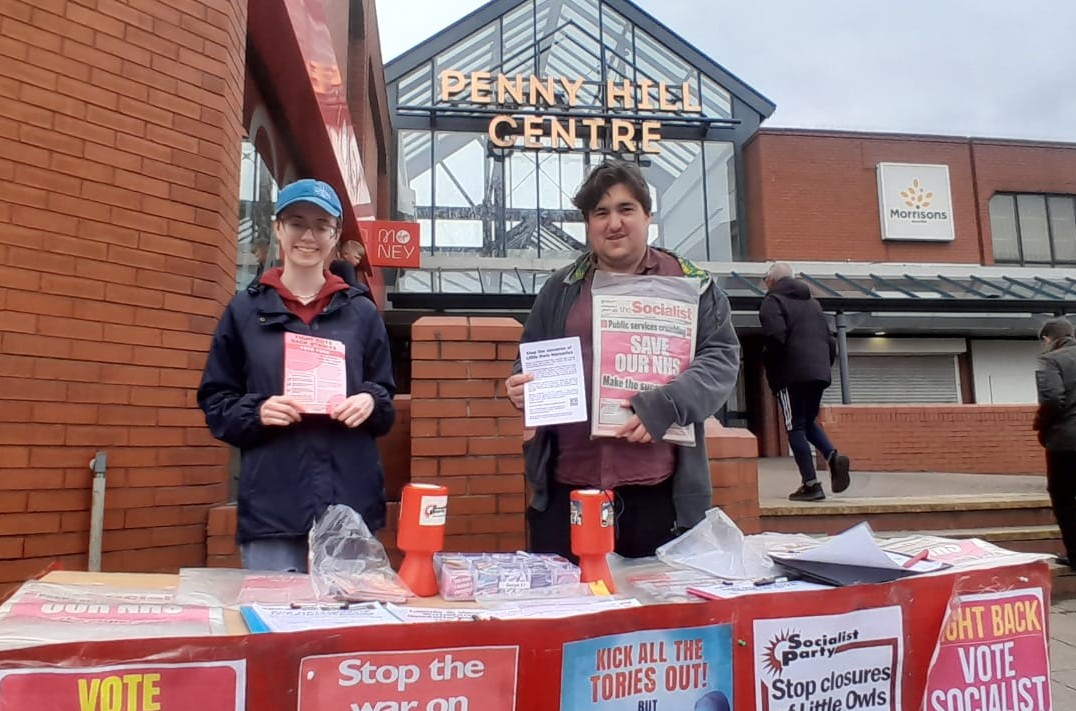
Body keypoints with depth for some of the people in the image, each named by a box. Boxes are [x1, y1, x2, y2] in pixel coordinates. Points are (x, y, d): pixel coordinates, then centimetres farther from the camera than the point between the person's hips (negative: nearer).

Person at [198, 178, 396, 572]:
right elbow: (215, 401, 9)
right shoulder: (245, 309, 7)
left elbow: (387, 401, 14)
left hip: (350, 502, 1)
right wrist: (256, 411, -11)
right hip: (270, 505, -1)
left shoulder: (361, 312, 9)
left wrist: (370, 402, -9)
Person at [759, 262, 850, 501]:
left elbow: (775, 337, -18)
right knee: (809, 421, 20)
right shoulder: (812, 302, 21)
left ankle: (811, 484, -5)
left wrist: (768, 365, -2)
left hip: (792, 374, -7)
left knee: (796, 427, -1)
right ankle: (833, 456, -5)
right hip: (819, 373, 7)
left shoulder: (773, 300, -1)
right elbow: (830, 340, 18)